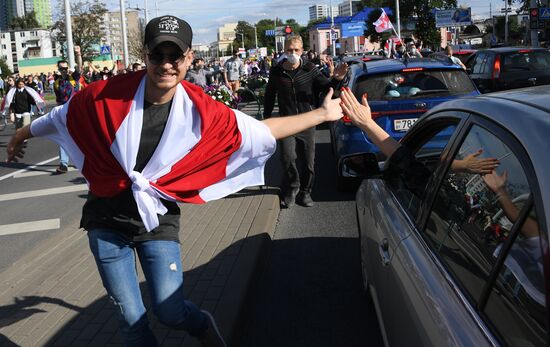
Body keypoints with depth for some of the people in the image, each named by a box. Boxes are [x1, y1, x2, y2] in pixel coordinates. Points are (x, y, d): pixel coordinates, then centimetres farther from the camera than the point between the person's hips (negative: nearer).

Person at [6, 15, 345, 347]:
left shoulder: (203, 111, -14)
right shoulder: (107, 95, -16)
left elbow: (262, 131, -4)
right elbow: (62, 115, 5)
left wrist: (322, 114, -4)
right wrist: (24, 133, 21)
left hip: (157, 219, 0)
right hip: (107, 219, 1)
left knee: (171, 312, -5)